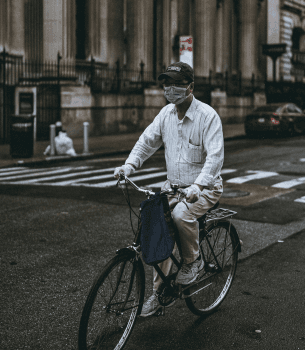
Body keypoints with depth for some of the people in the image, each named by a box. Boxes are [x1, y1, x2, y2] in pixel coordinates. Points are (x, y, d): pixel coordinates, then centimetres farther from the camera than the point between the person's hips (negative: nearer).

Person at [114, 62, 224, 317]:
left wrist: (197, 186, -38)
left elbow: (215, 156, -24)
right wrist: (129, 165, -8)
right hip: (173, 185, 6)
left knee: (182, 214, -34)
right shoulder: (166, 113, 3)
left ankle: (193, 260, -5)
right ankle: (159, 291, 7)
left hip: (205, 187, -6)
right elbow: (148, 140, 9)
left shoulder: (207, 115, -16)